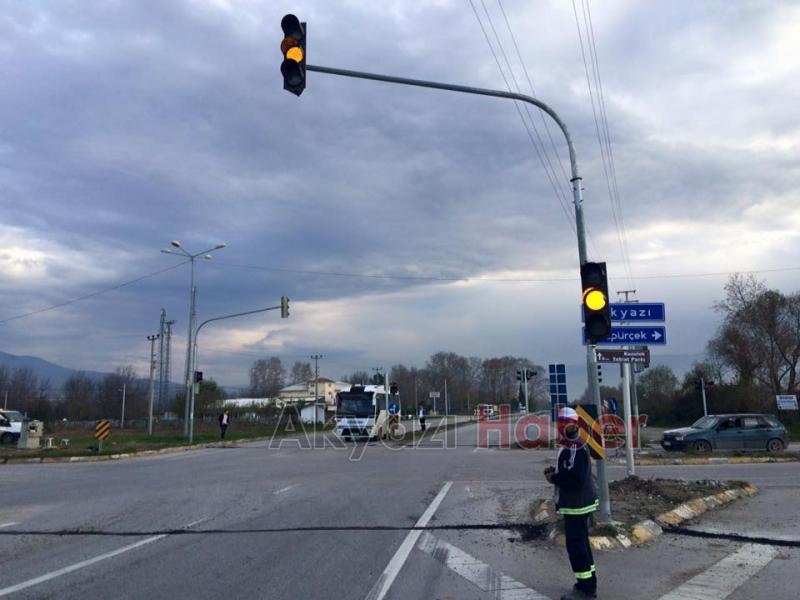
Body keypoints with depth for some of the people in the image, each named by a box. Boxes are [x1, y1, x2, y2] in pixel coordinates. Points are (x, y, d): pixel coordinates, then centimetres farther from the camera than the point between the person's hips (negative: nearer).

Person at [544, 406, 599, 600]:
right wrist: (555, 471, 4)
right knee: (581, 544, 18)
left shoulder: (575, 448, -22)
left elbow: (576, 478, -30)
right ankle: (588, 584, 29)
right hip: (577, 503, 10)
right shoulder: (570, 446, 10)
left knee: (576, 546, -2)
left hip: (577, 505, -10)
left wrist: (553, 478, -17)